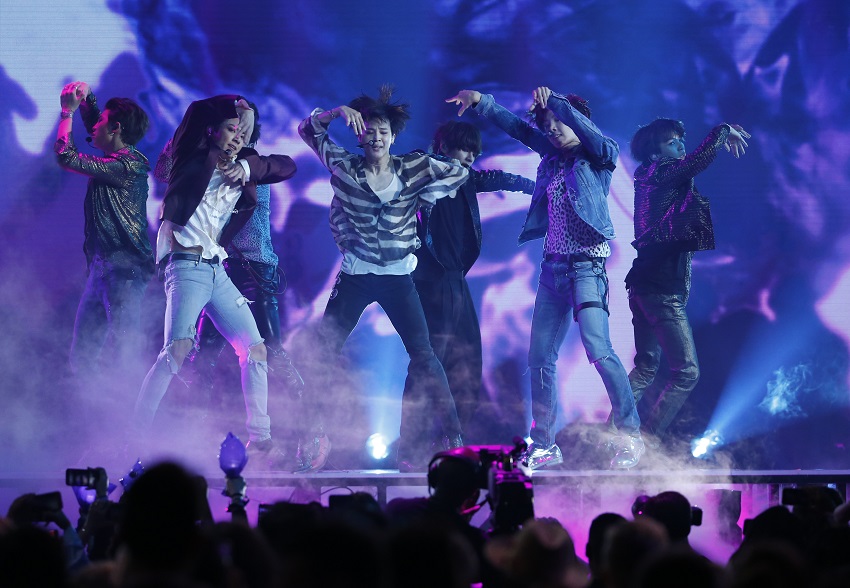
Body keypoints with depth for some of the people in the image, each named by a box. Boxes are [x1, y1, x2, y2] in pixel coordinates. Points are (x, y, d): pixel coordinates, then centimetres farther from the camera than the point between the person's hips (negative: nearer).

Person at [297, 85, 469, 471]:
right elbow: (308, 130, 4)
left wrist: (419, 201, -1)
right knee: (324, 352, -4)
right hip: (355, 276, 1)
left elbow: (458, 173, 6)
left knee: (422, 355, -10)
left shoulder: (414, 168, 0)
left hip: (398, 276, -1)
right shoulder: (343, 166, 0)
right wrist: (338, 112, -13)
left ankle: (452, 436, -6)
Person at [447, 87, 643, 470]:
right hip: (553, 266, 7)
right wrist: (481, 103, 16)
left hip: (586, 264, -7)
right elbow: (518, 128, 21)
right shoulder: (553, 156, 15)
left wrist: (552, 100, -16)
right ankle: (544, 444, 14)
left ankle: (630, 437, -14)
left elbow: (583, 126, -21)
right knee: (540, 358, 6)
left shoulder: (599, 157, -2)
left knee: (598, 350, -20)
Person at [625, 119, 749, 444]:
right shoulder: (662, 173, -11)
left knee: (646, 366, 20)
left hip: (644, 285, 10)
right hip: (663, 289, -10)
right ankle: (647, 442, -11)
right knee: (686, 372, -8)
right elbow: (699, 159, -27)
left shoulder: (650, 180, 18)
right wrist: (723, 131, -11)